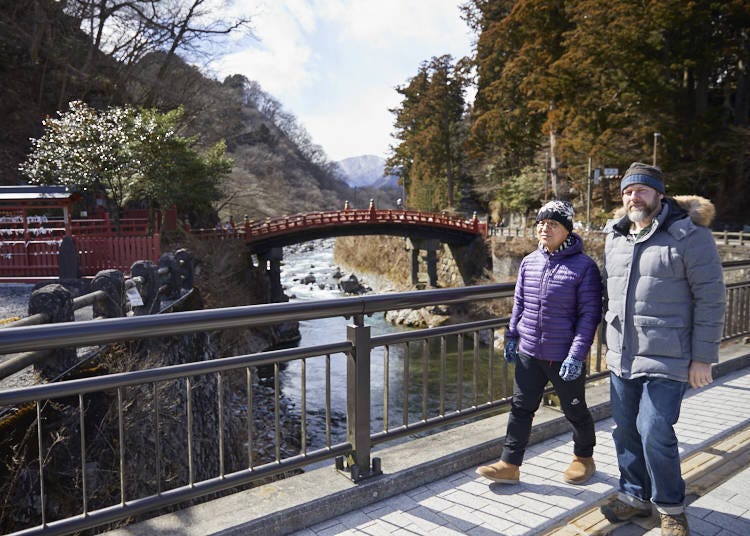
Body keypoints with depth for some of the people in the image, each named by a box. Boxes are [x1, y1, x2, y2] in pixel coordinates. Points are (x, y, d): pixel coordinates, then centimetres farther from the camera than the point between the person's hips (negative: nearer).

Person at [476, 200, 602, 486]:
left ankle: (584, 457, 38)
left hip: (564, 356, -4)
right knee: (520, 407, 7)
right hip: (528, 352, 5)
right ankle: (509, 465, 16)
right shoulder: (529, 262, 4)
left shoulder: (584, 266, -12)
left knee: (575, 410, 14)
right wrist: (511, 336, 11)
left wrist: (577, 354, -17)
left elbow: (590, 313, -12)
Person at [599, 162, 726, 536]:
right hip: (621, 358, 6)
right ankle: (636, 496, 32)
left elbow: (710, 298, -9)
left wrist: (703, 358, -11)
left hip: (666, 358, -6)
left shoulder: (689, 234, -9)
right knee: (625, 430, 13)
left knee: (654, 432, -5)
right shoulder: (615, 237, 10)